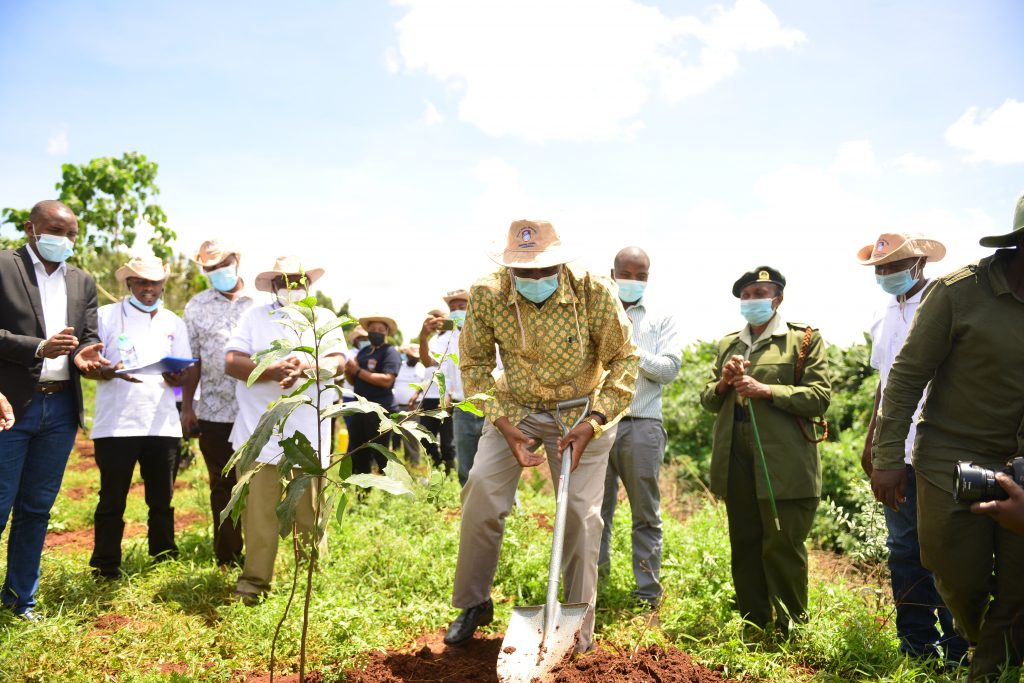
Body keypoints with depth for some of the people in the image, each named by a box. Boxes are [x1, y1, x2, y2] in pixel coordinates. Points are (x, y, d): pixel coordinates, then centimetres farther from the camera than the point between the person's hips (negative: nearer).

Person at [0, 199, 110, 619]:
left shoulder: (83, 283, 12)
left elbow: (89, 339, 11)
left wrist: (85, 355, -10)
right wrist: (39, 348, -22)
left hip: (61, 407, 5)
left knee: (37, 508, 13)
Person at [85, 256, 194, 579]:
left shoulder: (174, 323, 14)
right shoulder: (107, 315, 4)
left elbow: (186, 369, 13)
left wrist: (178, 377, -11)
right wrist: (108, 372, -22)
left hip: (163, 425, 3)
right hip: (116, 425, -3)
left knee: (162, 499, 8)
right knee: (112, 500, 2)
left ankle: (165, 561, 19)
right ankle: (105, 570, 12)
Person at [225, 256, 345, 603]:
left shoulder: (323, 318, 13)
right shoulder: (254, 317, 11)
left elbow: (338, 361, -2)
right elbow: (231, 362, -1)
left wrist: (305, 364, -23)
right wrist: (273, 370, -18)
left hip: (310, 432, 1)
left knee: (311, 509, 6)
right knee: (258, 511, 0)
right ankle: (254, 581, 12)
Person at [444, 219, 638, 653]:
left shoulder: (594, 293, -23)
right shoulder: (487, 295, -18)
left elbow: (624, 360, -12)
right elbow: (475, 362, -5)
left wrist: (593, 423, -22)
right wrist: (503, 424, -16)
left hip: (581, 412, -1)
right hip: (515, 409, 2)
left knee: (581, 512, 0)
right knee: (481, 490, -9)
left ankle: (579, 625, 18)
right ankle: (473, 603, 13)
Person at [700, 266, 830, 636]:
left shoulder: (804, 339, 3)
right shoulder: (728, 343, 19)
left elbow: (819, 397, -7)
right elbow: (708, 400, 19)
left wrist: (766, 390, -16)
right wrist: (723, 382, -3)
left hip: (783, 464, -5)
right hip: (736, 463, 5)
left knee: (783, 547, -3)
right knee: (744, 547, 10)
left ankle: (791, 631, 13)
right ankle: (753, 627, 21)